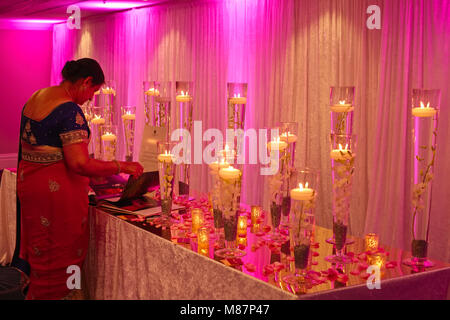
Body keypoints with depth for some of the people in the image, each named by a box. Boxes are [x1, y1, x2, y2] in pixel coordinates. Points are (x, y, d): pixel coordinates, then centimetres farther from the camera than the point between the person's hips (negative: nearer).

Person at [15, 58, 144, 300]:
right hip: (57, 189, -9)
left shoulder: (35, 97, 8)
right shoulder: (69, 111, -21)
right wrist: (123, 167, -18)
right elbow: (80, 164, -26)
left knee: (39, 249, 21)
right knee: (60, 255, 4)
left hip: (27, 180, 9)